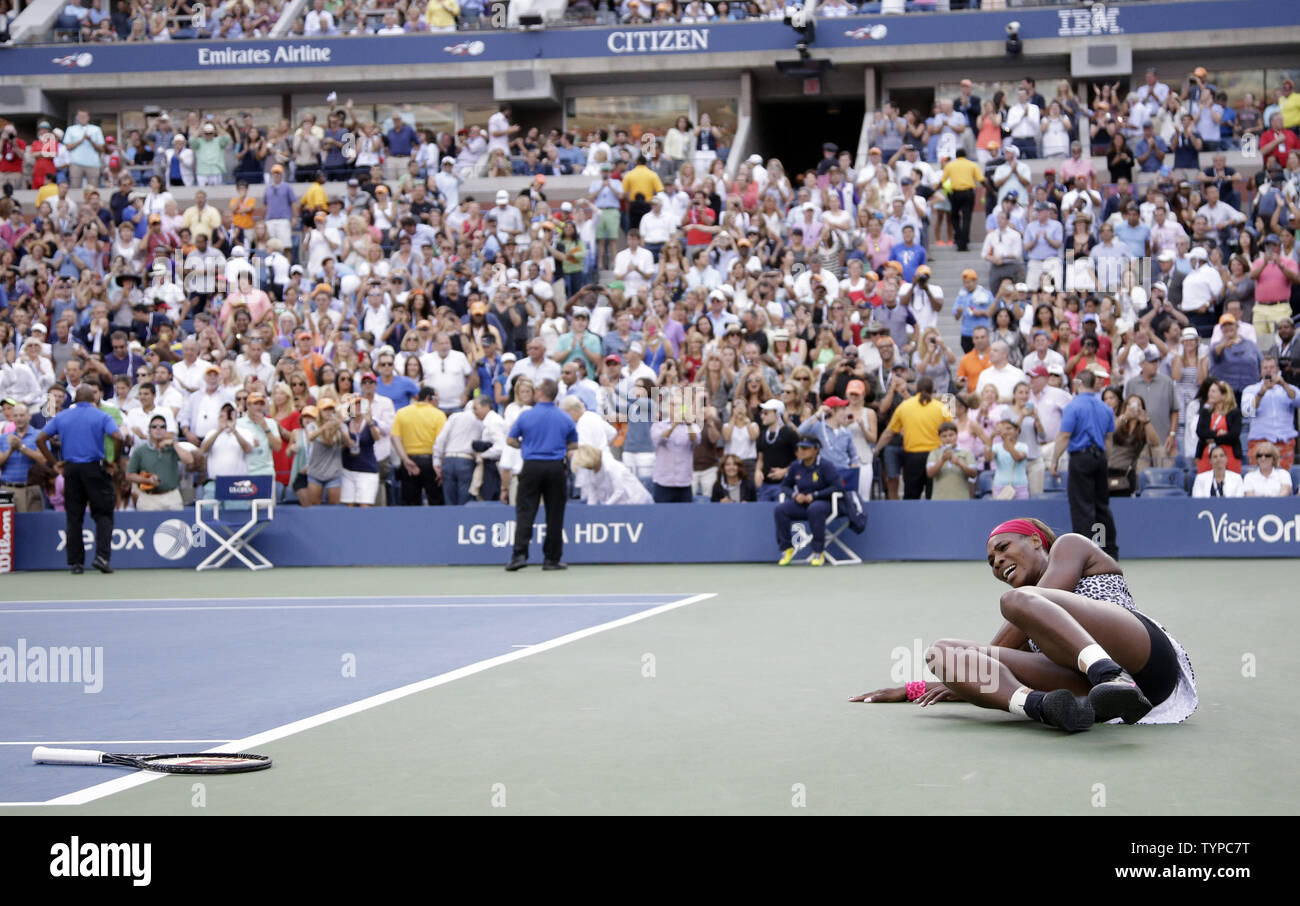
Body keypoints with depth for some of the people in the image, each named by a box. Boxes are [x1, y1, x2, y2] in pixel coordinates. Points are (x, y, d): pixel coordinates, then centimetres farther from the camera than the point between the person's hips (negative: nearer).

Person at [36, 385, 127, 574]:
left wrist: (54, 463, 9)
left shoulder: (61, 417, 9)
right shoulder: (102, 416, -1)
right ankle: (102, 555, -13)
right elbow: (119, 437, -14)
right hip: (95, 468, -3)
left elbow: (40, 439, 6)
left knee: (74, 517, 7)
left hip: (70, 469, 3)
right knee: (103, 514, 3)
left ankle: (76, 562, 5)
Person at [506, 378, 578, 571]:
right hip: (556, 467, 1)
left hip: (532, 466, -1)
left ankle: (520, 554, -12)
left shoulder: (525, 416, -2)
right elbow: (574, 445, 12)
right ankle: (552, 559, 8)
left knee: (525, 512, 0)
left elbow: (510, 440, 5)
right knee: (554, 514, 7)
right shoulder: (565, 419, 3)